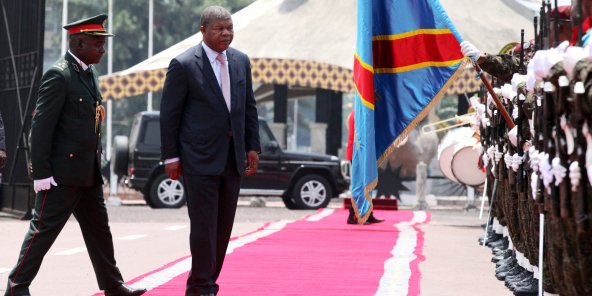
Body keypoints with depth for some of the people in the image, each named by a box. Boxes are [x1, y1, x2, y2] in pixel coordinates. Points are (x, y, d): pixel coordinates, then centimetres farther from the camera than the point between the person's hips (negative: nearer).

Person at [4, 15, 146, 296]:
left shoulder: (89, 73, 13)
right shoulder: (58, 75, -15)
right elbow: (41, 125, -17)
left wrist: (96, 165, 17)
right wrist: (41, 172, -20)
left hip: (87, 173, 9)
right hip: (62, 172, -9)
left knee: (98, 230, 14)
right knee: (43, 230, -3)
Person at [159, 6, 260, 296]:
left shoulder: (241, 61, 9)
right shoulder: (184, 65, -9)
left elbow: (249, 107, 15)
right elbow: (169, 114, -6)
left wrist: (253, 147, 9)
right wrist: (170, 157, -8)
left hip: (232, 158, 6)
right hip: (200, 159, -6)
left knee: (223, 228, 9)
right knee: (204, 227, -6)